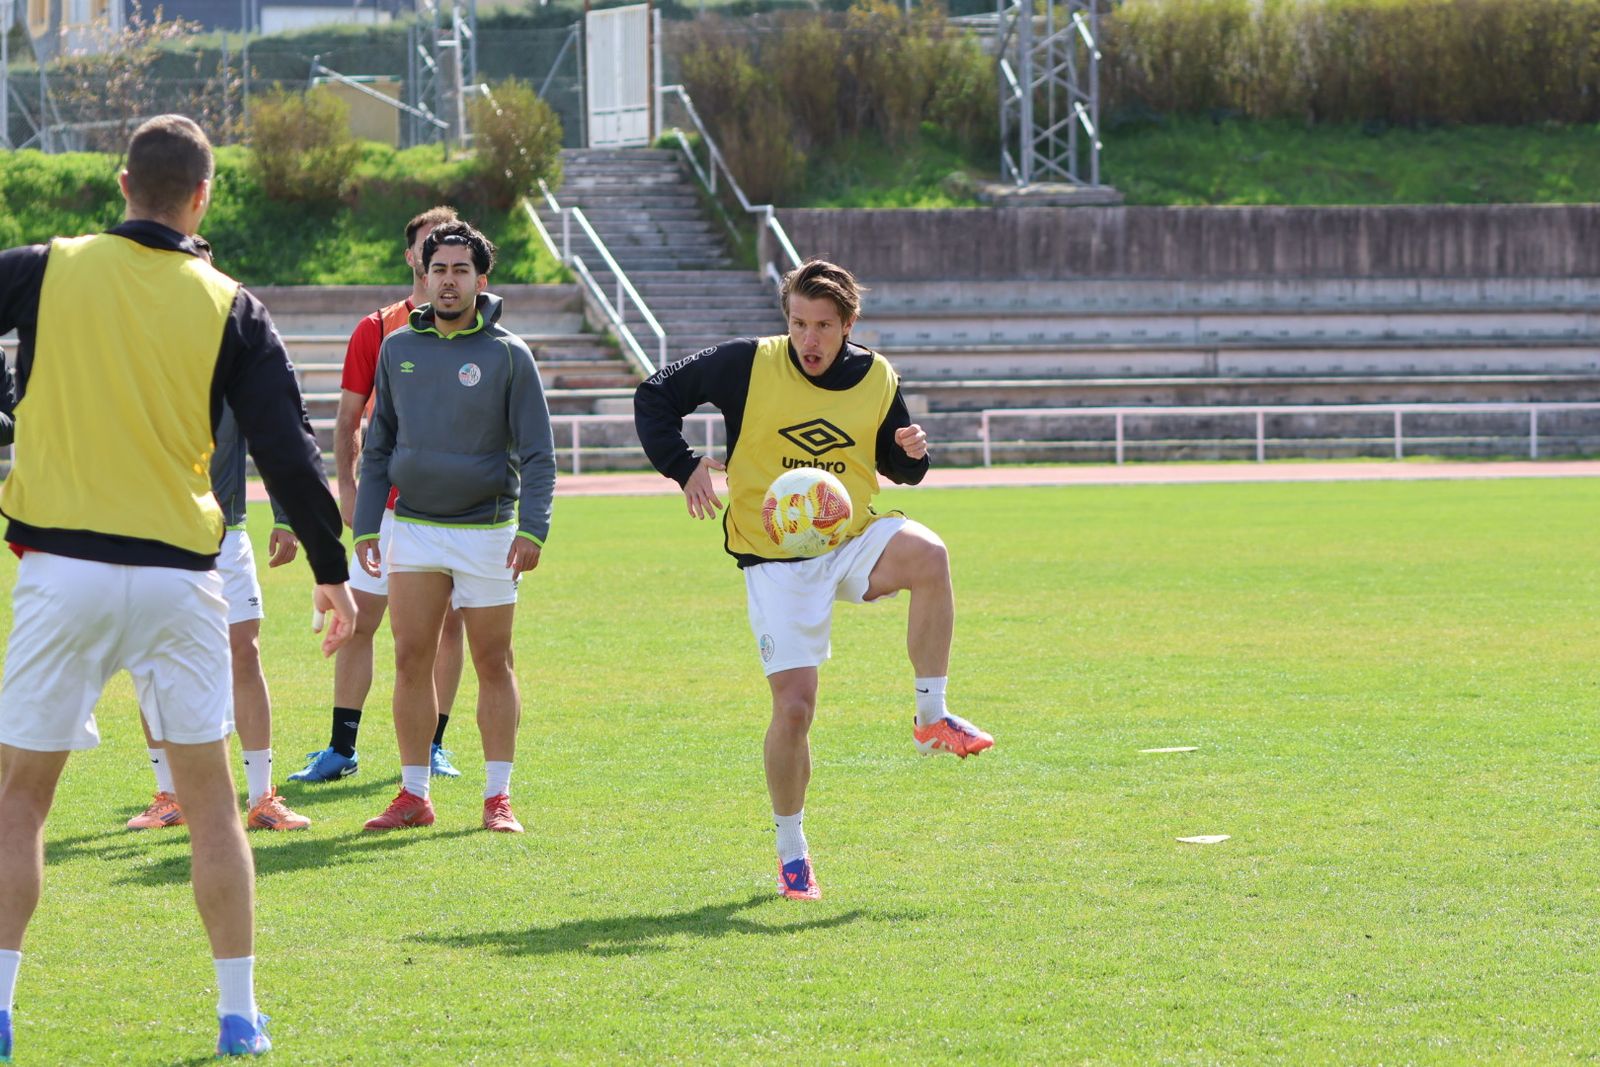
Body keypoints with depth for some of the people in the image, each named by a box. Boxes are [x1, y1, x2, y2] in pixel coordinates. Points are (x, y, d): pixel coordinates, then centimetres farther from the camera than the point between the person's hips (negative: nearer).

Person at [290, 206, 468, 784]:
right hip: (389, 503, 0)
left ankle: (431, 745, 14)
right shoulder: (376, 330, 4)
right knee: (359, 620, -3)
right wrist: (346, 486, -4)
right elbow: (348, 417, 7)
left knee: (448, 623, 4)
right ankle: (341, 748, 3)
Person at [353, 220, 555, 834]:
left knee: (493, 664, 2)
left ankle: (498, 798, 8)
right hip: (413, 526, 3)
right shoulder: (398, 348, 7)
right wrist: (365, 525, 7)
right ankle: (414, 795, 7)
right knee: (411, 660, 0)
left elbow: (537, 452, -4)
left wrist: (532, 529, -15)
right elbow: (379, 443, 14)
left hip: (487, 529, -3)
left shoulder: (508, 355, -3)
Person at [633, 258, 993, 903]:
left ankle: (932, 719, -20)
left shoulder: (876, 378, 1)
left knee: (928, 555, -31)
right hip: (774, 560, -2)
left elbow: (897, 468, 15)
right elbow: (655, 397, -1)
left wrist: (913, 454, -9)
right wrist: (684, 467, -14)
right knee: (794, 707, -10)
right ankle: (791, 849, 12)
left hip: (852, 541, 2)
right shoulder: (749, 365, -8)